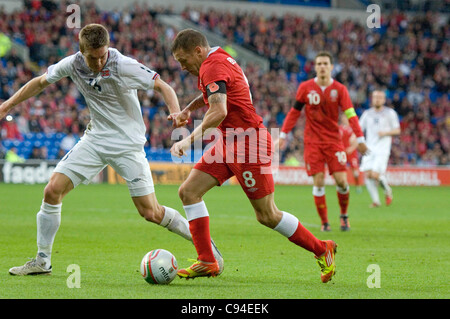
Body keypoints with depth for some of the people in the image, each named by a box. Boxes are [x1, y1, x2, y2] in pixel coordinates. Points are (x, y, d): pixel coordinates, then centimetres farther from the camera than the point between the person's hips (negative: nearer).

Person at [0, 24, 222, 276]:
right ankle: (42, 261, 5)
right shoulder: (73, 64, -7)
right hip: (95, 139, 5)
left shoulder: (124, 66, -21)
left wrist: (177, 115, -36)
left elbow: (163, 87, -18)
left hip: (128, 144, -4)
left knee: (150, 212, -9)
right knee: (53, 190, -8)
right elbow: (41, 82, 12)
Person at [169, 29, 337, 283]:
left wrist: (190, 140, -32)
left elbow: (219, 112, -32)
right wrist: (187, 110, 27)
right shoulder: (220, 59, 12)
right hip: (229, 144, 10)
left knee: (267, 216, -3)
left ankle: (322, 250, 14)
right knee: (189, 191, 0)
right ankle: (207, 262, -1)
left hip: (248, 144, -10)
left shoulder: (213, 66, -18)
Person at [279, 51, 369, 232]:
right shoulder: (306, 88, -1)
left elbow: (350, 114, -6)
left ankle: (344, 215, 18)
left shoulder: (339, 89, -2)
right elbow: (294, 112, 6)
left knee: (341, 180, -7)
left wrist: (360, 139, -13)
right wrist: (283, 135, 2)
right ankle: (324, 222, 3)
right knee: (318, 182, -8)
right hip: (312, 141, 0)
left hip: (333, 140, 0)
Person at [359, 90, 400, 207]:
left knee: (375, 175, -16)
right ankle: (376, 201, 2)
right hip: (369, 149, 4)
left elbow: (397, 130, 5)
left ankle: (387, 190, 13)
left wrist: (385, 132, -12)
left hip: (382, 149, -3)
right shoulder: (367, 114, 12)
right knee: (368, 175, -10)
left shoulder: (390, 113, 4)